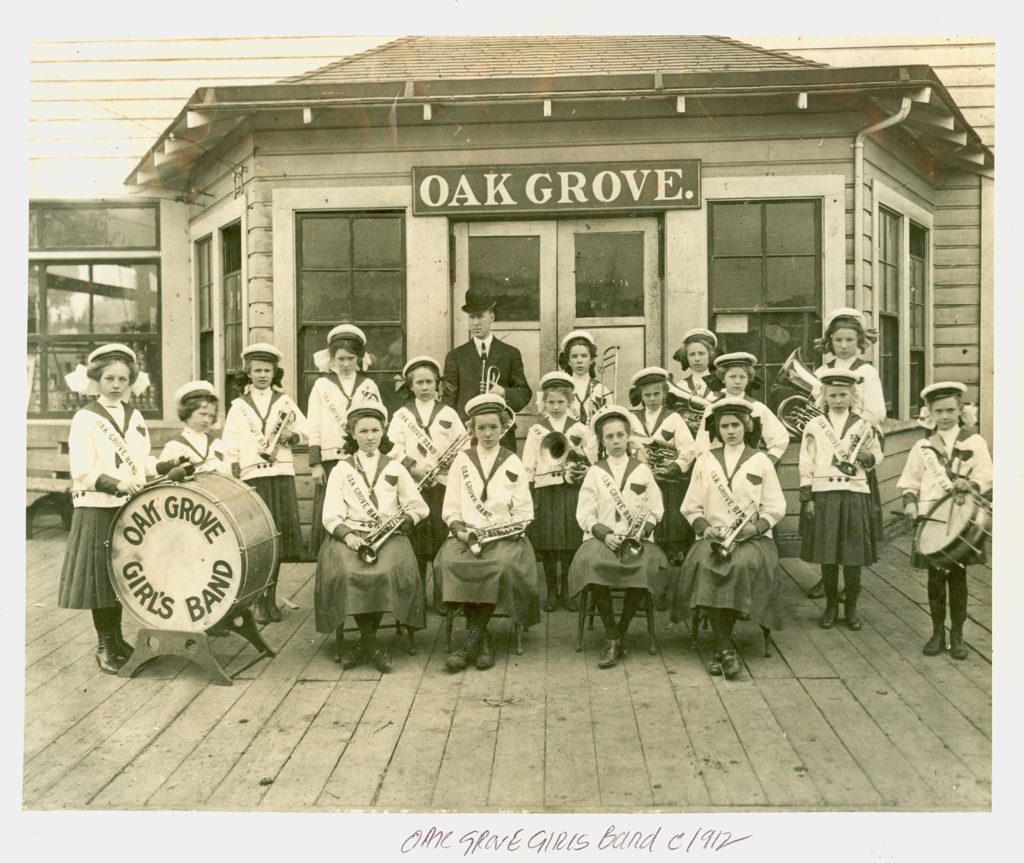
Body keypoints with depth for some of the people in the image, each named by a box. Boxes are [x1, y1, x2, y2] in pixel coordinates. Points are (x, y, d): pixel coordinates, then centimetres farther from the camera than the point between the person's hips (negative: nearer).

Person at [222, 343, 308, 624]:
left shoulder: (284, 401, 11)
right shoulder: (239, 406, 8)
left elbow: (303, 429, 13)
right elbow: (231, 447, 4)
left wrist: (292, 436, -10)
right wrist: (235, 480, -4)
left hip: (282, 475, 2)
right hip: (252, 476, -1)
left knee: (278, 536, 2)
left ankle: (271, 598, 12)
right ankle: (256, 601, 0)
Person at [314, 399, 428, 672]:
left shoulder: (395, 468, 15)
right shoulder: (341, 470, 13)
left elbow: (419, 507, 10)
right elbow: (331, 515, 3)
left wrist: (400, 522, -10)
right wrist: (347, 535, -16)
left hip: (389, 535, 0)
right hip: (349, 535, 0)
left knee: (391, 570, -31)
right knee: (345, 572, -31)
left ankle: (365, 643, -16)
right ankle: (371, 644, -18)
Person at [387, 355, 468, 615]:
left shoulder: (448, 413, 10)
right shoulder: (402, 414, 9)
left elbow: (464, 445, 4)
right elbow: (393, 447, 0)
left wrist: (446, 463, -13)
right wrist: (412, 466, -14)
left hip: (442, 483, 0)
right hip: (411, 484, 0)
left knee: (442, 539, -1)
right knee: (415, 540, 2)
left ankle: (443, 597, 7)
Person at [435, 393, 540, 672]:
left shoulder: (513, 463, 9)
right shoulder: (461, 461, 11)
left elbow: (524, 512, 6)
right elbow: (450, 508, 9)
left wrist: (509, 529, -11)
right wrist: (459, 529, -10)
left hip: (504, 536, -1)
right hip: (466, 534, 1)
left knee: (504, 565, -34)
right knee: (452, 563, -31)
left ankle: (470, 640, -21)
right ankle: (482, 640, -19)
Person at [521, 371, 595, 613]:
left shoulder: (580, 429, 8)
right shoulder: (536, 430, 7)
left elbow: (592, 464, 6)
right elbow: (528, 468, 3)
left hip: (572, 493, 0)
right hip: (545, 493, 0)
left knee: (570, 543, 0)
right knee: (548, 545, 0)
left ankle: (567, 591, 12)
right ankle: (551, 591, 11)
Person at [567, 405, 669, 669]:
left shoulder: (642, 470, 12)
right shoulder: (595, 472, 11)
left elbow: (655, 510, 10)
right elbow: (584, 515, 4)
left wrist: (642, 531, -9)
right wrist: (605, 533, -13)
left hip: (637, 538, 0)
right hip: (601, 537, 0)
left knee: (649, 565, -33)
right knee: (591, 563, -34)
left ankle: (620, 634, -15)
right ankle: (613, 639, -22)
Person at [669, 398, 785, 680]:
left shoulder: (761, 461, 11)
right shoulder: (705, 460, 15)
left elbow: (775, 507, 7)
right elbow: (691, 506, 12)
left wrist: (756, 527, -11)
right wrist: (704, 527, -6)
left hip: (753, 537, -1)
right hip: (713, 535, 1)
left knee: (743, 564, -33)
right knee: (704, 564, -31)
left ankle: (721, 649, -22)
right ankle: (726, 649, -27)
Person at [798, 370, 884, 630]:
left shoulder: (863, 425, 7)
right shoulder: (814, 426, 4)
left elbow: (877, 453, 18)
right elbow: (806, 464, 3)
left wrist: (867, 457, -7)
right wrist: (807, 498, -3)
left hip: (855, 495, 1)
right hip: (823, 495, -1)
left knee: (853, 555, 1)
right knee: (826, 554, 3)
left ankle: (851, 606, 16)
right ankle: (831, 606, 16)